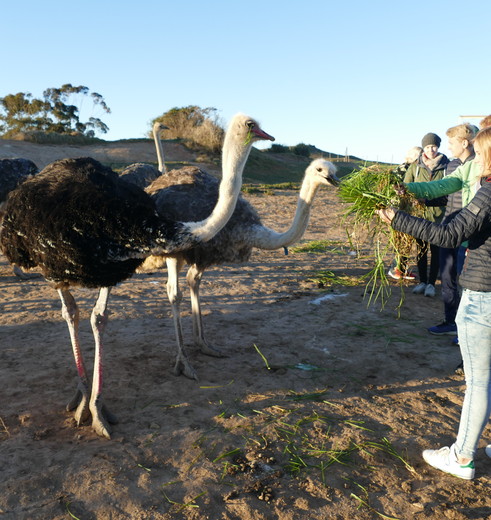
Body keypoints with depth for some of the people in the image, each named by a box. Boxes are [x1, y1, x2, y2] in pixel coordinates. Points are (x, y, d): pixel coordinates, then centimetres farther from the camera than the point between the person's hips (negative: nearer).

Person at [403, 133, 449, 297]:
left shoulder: (446, 166, -1)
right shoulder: (415, 166, 3)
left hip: (438, 215, -2)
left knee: (436, 249, 4)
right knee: (421, 249, 11)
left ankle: (431, 283, 16)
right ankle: (422, 281, 23)